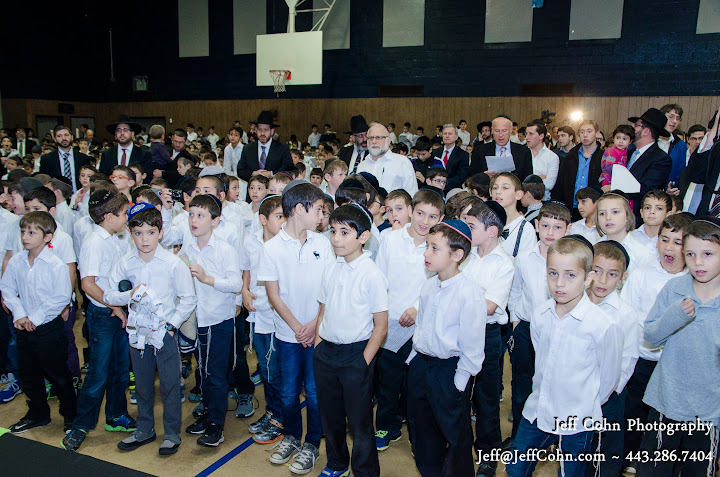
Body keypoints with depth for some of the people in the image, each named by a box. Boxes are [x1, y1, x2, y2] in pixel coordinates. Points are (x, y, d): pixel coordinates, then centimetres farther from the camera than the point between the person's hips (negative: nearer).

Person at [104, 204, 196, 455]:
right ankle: (144, 430, 37)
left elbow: (189, 298, -7)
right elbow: (108, 295, 1)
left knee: (170, 386, 6)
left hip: (165, 333, -3)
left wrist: (172, 324, -11)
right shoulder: (125, 264, -3)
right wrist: (130, 295, -18)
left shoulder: (173, 263, -12)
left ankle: (172, 434, 24)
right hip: (138, 333, 4)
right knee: (142, 386, 18)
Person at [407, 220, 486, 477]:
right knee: (421, 429, 22)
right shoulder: (428, 286, 0)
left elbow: (472, 345, -17)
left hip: (449, 371, -7)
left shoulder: (469, 294, -22)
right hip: (419, 366, 7)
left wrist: (460, 380, -13)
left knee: (455, 433, 11)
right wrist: (415, 359, 14)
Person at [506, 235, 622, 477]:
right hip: (536, 411, 5)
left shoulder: (604, 325, -21)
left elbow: (609, 376, -8)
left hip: (576, 421, -4)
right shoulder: (540, 315, -6)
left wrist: (587, 405, 3)